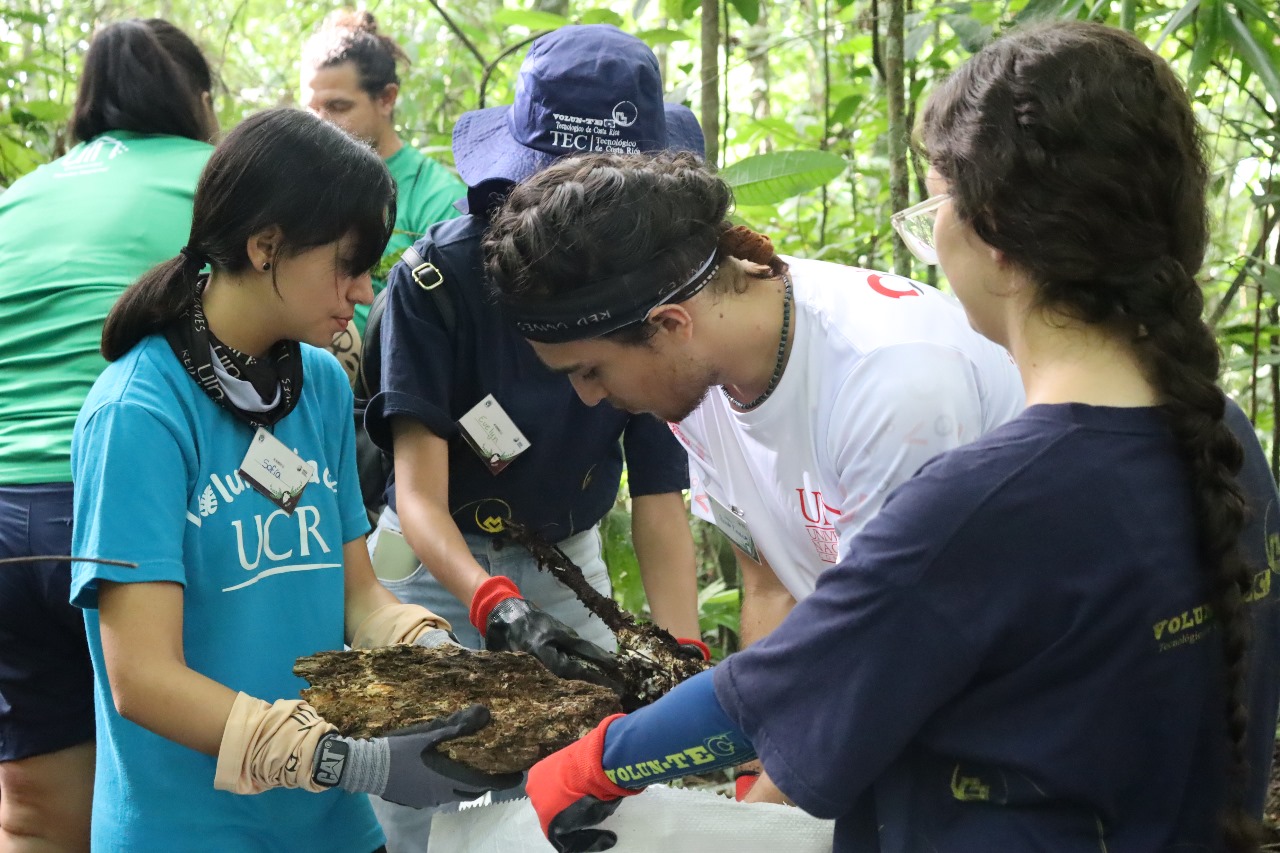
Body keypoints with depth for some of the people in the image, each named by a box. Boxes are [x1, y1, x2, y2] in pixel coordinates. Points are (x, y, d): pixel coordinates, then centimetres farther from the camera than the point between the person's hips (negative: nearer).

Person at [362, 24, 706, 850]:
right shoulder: (439, 278, -21)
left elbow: (660, 494, -12)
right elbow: (420, 493, -23)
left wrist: (684, 656, -26)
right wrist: (498, 607, -41)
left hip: (566, 557, 3)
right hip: (440, 560, -2)